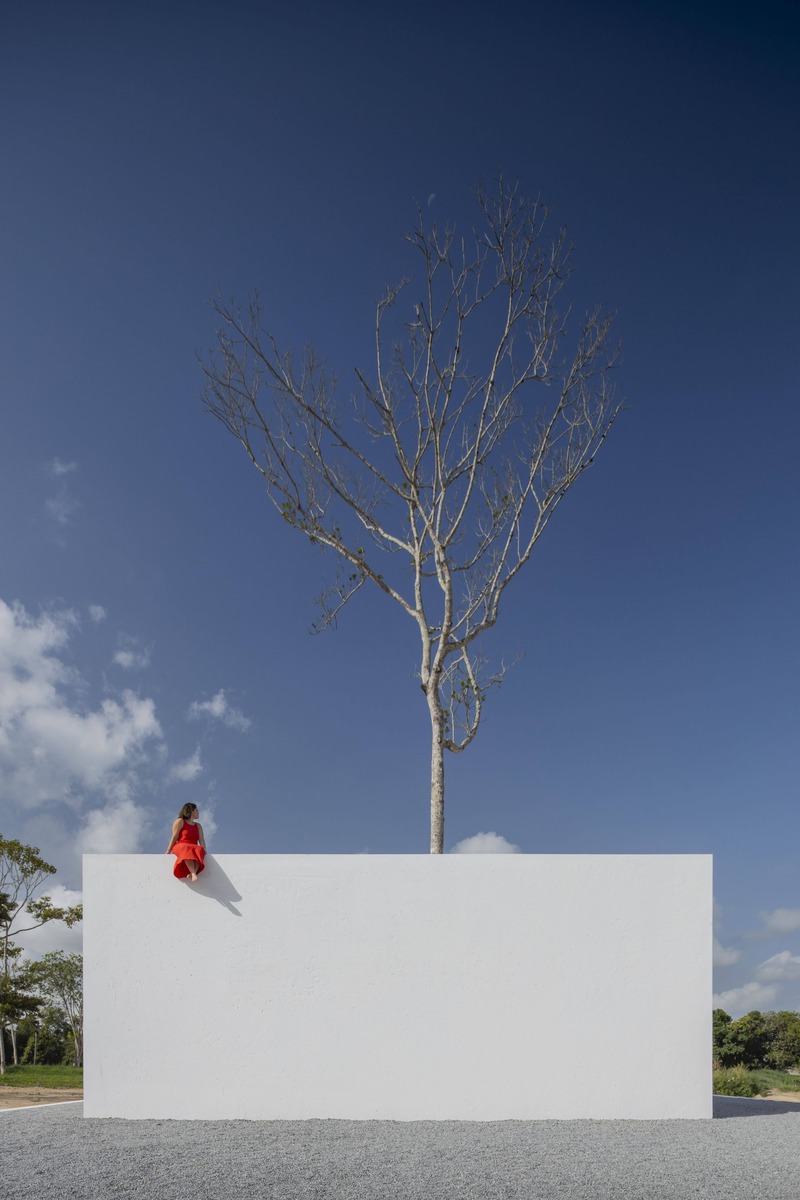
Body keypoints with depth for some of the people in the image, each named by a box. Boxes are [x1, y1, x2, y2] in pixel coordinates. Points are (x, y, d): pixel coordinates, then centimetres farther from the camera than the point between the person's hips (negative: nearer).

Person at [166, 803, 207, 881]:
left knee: (199, 850, -33)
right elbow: (174, 837, 1)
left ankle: (192, 874, -56)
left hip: (194, 849, 3)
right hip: (180, 848, -3)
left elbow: (201, 840, 11)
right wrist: (168, 852, -9)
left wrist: (204, 852, -7)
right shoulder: (180, 821, 12)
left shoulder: (198, 826, 26)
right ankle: (193, 873, -59)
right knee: (187, 850, -39)